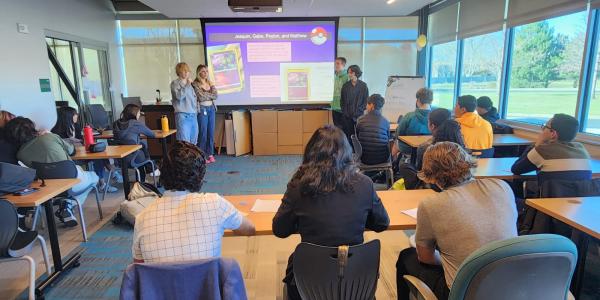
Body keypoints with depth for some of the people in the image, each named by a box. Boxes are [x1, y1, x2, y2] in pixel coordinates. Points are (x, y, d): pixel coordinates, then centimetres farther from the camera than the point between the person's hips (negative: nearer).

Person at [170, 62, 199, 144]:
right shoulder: (175, 83, 1)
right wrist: (187, 85, -12)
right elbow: (179, 96, -15)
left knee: (193, 142, 9)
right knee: (184, 142, -12)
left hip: (193, 115, 6)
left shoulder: (190, 83, 18)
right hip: (182, 115, -6)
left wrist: (196, 109, 11)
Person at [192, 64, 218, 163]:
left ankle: (210, 154, 15)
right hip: (202, 109, -6)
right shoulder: (195, 84, -4)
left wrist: (212, 86, -6)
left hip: (211, 108, 6)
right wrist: (211, 95, -2)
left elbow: (215, 96, 4)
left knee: (211, 132, 7)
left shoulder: (210, 83, 13)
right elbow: (201, 97, -14)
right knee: (203, 133, -4)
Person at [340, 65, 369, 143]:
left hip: (358, 116, -2)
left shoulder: (363, 85, 1)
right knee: (347, 135, 0)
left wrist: (359, 111, -9)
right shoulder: (345, 86, 9)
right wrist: (344, 111, 0)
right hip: (346, 116, 2)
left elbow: (366, 101, 1)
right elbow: (342, 101, 13)